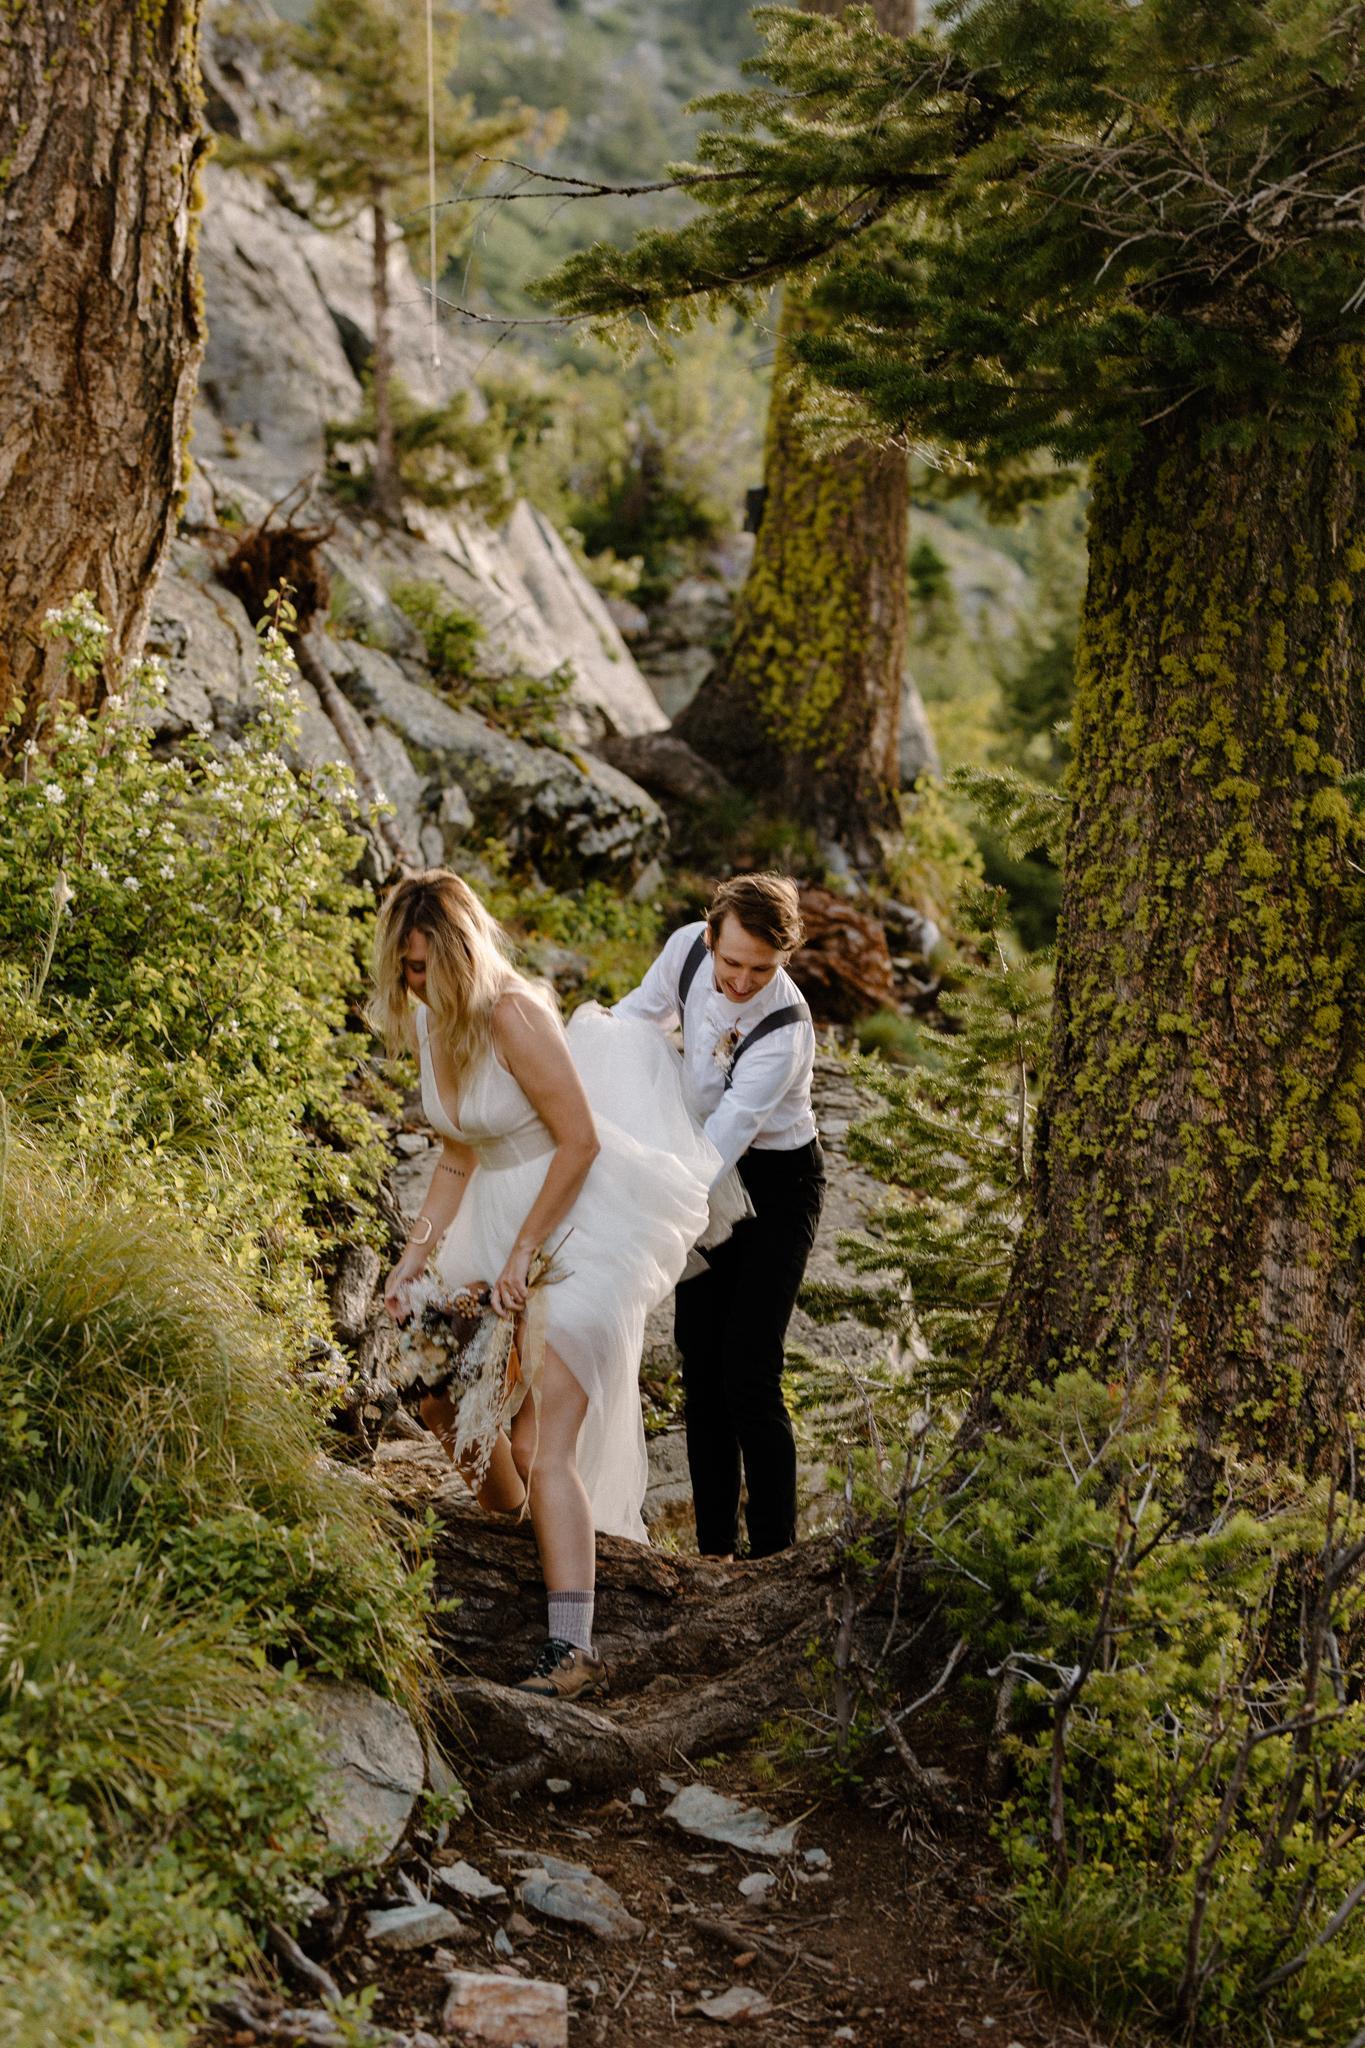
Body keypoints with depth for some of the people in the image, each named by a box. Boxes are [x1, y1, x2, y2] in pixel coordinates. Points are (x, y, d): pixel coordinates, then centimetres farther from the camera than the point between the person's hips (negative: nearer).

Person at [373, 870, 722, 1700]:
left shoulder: (513, 1015, -21)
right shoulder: (432, 1025, 5)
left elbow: (580, 1140, -20)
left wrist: (522, 1252, -18)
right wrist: (416, 1257, 7)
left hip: (578, 1225, -9)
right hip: (499, 1224, 9)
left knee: (542, 1442, -16)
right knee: (444, 1395, 15)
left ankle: (573, 1649, -17)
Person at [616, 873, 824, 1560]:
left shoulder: (785, 1032, -31)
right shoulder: (688, 949, -13)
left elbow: (722, 1143, -33)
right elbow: (643, 1012, 10)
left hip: (776, 1182, -6)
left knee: (748, 1373, -13)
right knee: (699, 1363, 6)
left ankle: (774, 1551, -2)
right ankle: (713, 1548, 14)